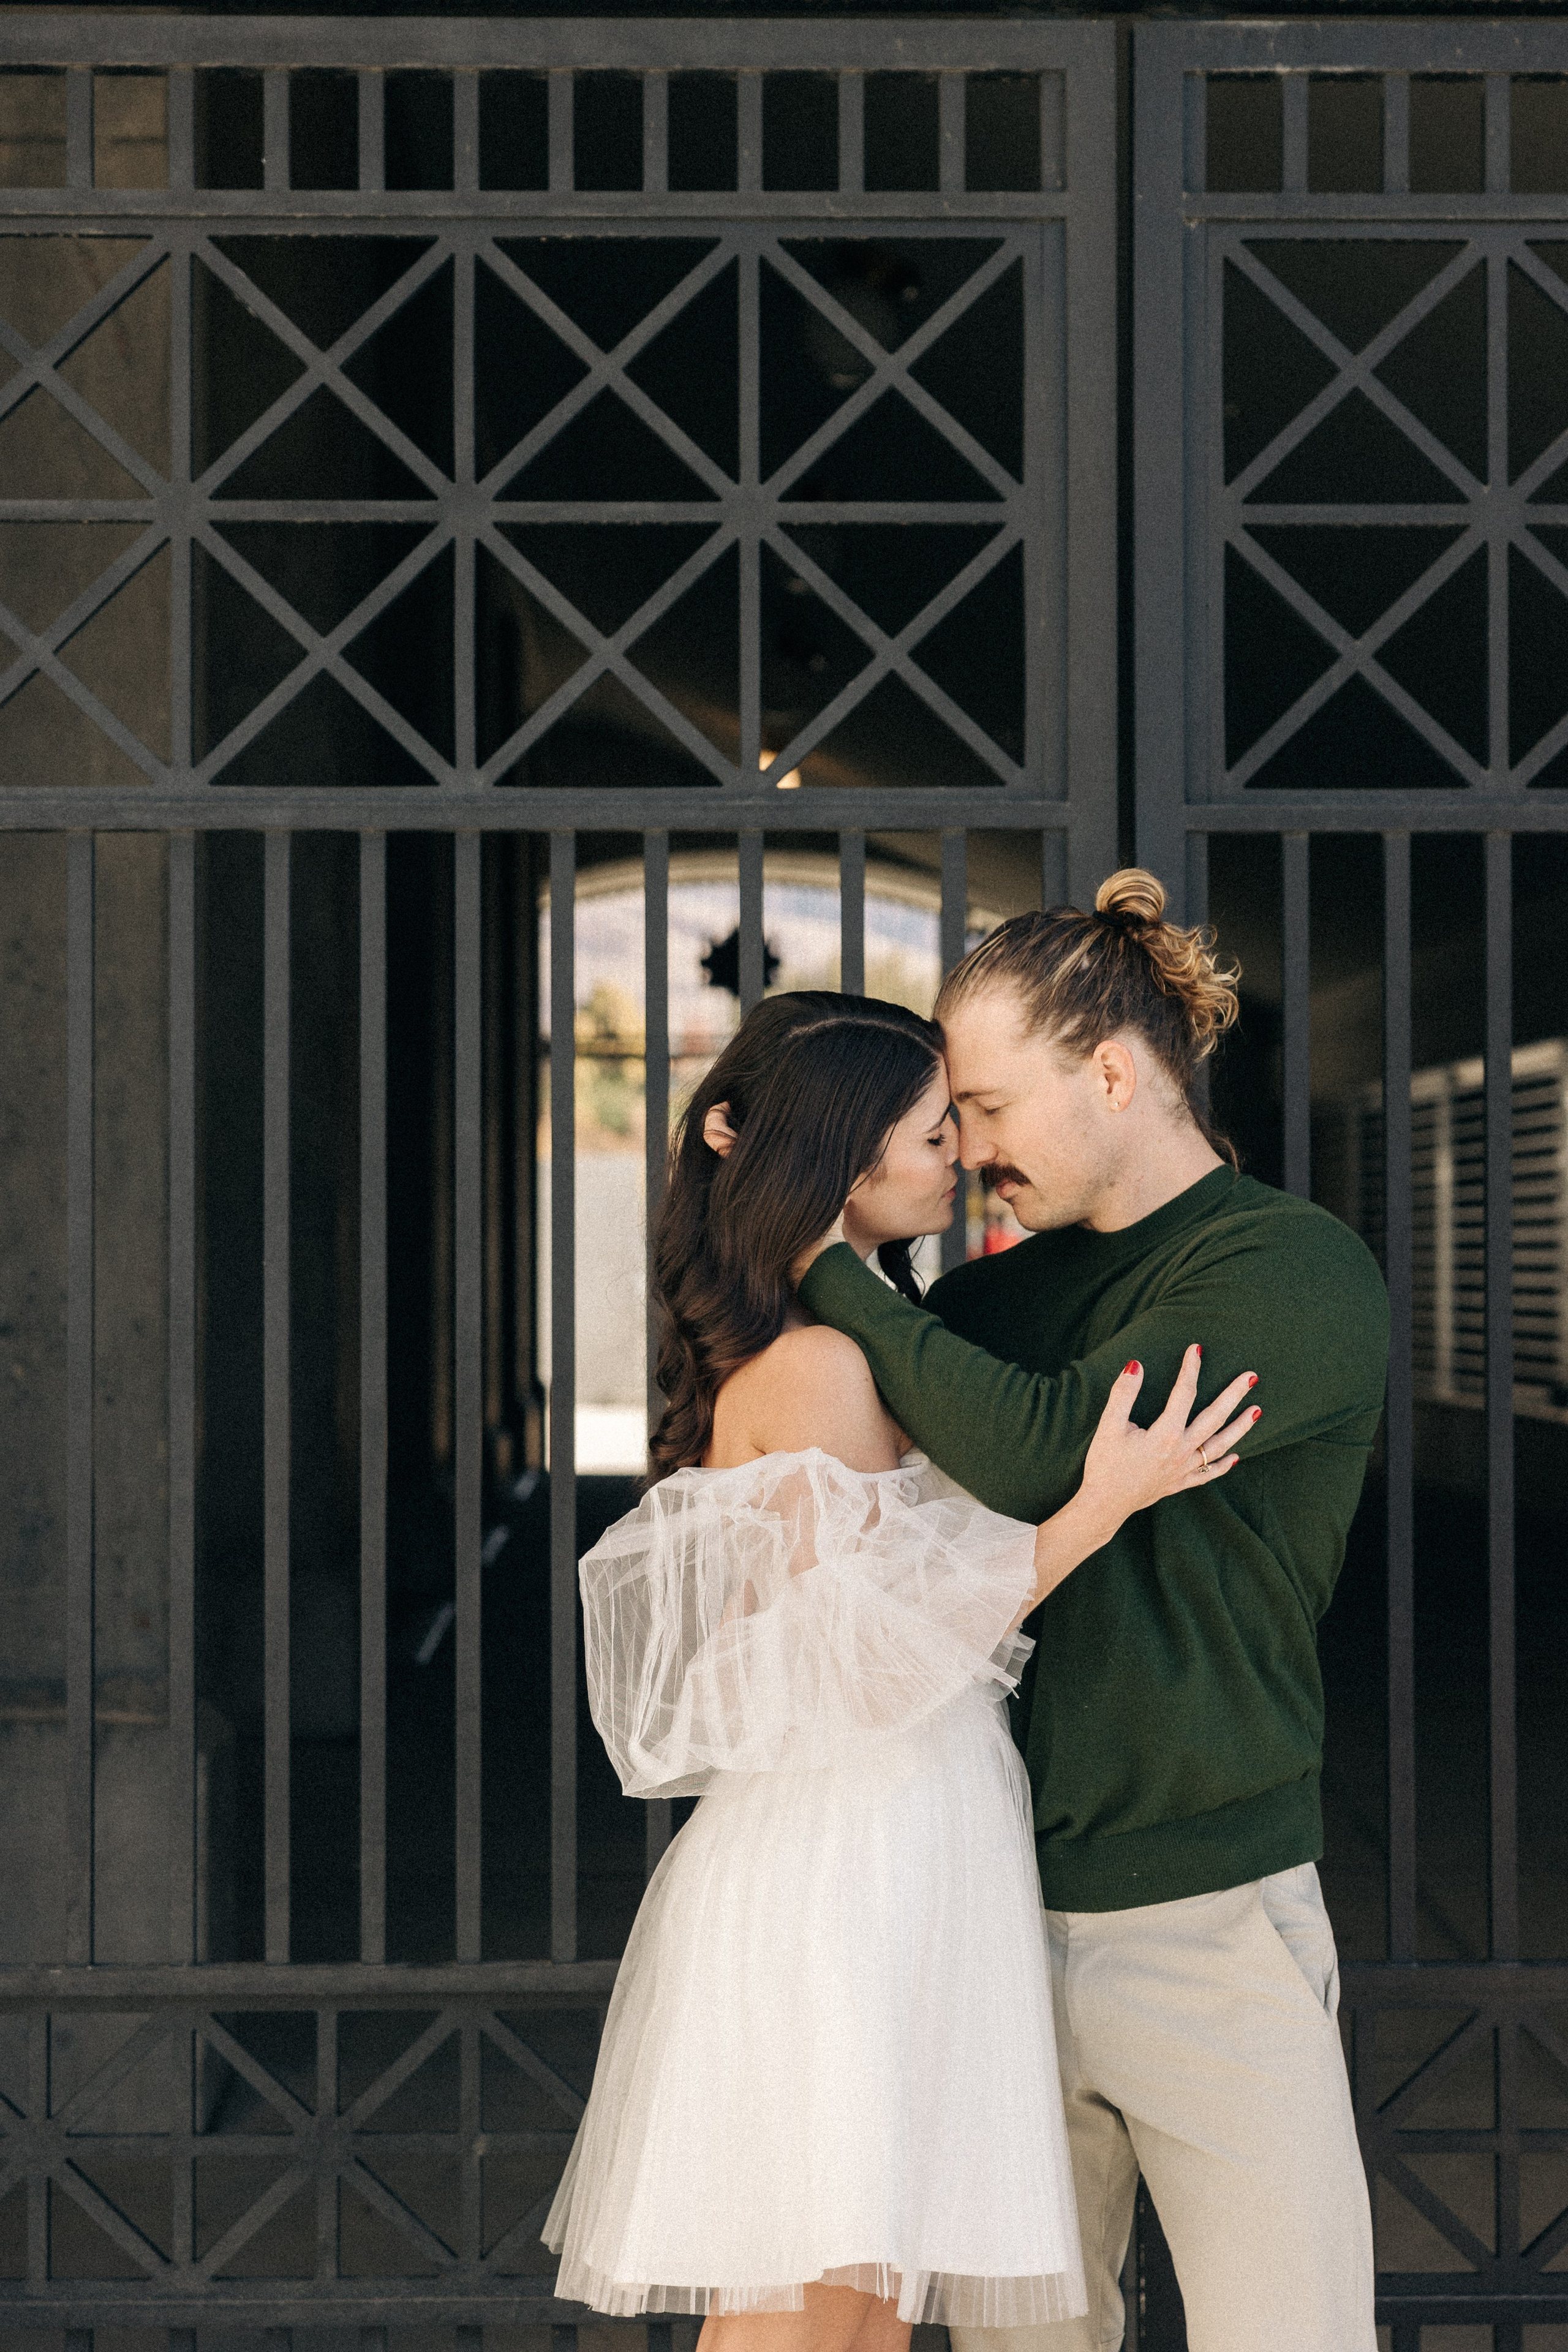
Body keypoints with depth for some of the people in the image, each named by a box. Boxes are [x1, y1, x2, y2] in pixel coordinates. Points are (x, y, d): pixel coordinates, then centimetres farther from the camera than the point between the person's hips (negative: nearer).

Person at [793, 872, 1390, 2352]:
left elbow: (1042, 1454, -21)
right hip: (1001, 1910, 6)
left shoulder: (1298, 1275, -9)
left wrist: (826, 1266, -12)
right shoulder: (1006, 1290, 12)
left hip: (1205, 1925, -5)